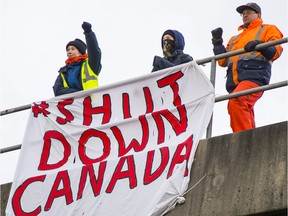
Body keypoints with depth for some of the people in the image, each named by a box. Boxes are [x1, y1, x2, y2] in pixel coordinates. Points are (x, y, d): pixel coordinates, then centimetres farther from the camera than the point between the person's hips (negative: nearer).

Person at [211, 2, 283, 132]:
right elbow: (222, 61, 31)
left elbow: (276, 51, 3)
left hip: (254, 75, -7)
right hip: (234, 80, 7)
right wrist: (217, 42, 20)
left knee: (236, 102, -31)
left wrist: (259, 45, -15)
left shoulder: (268, 29, 21)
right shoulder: (235, 38, 38)